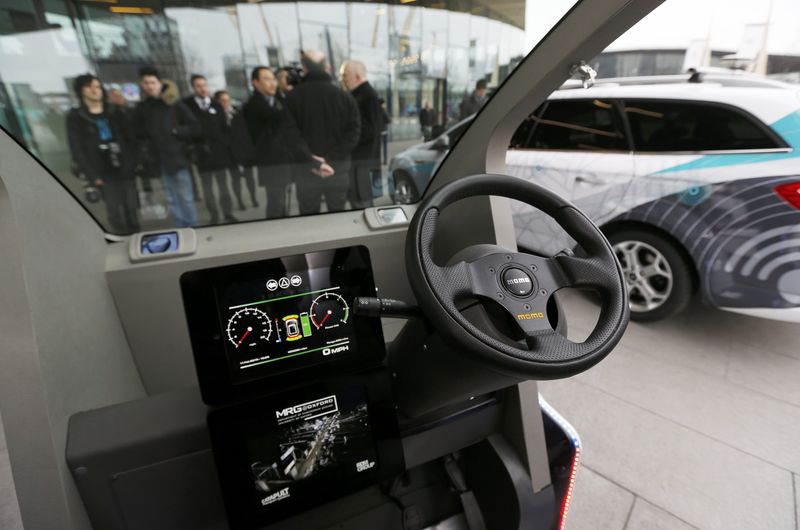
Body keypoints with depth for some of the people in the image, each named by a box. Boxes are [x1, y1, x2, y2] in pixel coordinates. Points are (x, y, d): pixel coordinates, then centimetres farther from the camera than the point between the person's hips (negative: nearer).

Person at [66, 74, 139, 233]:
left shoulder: (114, 113, 13)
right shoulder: (75, 117, 4)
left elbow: (131, 138, 8)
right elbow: (76, 150, -1)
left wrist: (135, 163, -5)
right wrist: (91, 175, -9)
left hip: (126, 169, 2)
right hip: (105, 173, -2)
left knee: (132, 210, 6)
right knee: (115, 212, -1)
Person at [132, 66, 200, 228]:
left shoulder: (174, 105, 1)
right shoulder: (140, 109, 9)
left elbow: (195, 129, -2)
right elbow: (139, 135, 12)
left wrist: (176, 131, -11)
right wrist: (145, 151, -2)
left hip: (177, 158, -3)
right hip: (159, 161, 3)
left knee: (186, 197, 1)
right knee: (172, 199, 9)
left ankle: (192, 227, 13)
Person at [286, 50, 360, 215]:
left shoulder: (293, 96, -4)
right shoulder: (344, 96, 1)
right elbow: (353, 131, -5)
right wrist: (334, 157, -7)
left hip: (306, 171, -1)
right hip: (338, 169, 2)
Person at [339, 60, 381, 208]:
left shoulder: (369, 96, -13)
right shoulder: (358, 95, 16)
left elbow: (370, 130, -19)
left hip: (362, 159, -10)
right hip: (357, 157, 10)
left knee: (361, 201, -6)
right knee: (355, 198, 15)